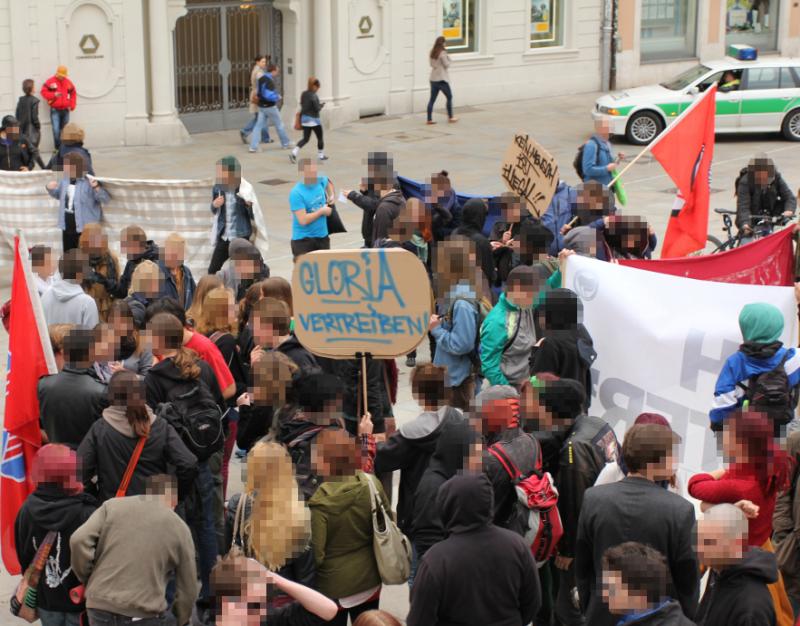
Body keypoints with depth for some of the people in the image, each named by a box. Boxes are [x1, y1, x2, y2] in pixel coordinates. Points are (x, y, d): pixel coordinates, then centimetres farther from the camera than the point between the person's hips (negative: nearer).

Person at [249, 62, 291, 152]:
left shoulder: (261, 79, 8)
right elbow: (269, 95, -28)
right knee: (279, 125, 9)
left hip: (261, 106, 8)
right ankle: (285, 144, 23)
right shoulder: (269, 81, -22)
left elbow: (258, 92, 19)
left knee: (259, 125, 4)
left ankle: (253, 146, -5)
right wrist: (278, 97, -12)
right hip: (270, 107, -8)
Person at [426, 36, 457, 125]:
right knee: (449, 97, 8)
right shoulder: (442, 53, -13)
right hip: (442, 79, -7)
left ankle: (429, 119, 0)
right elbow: (446, 65, -10)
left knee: (432, 99, 5)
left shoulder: (432, 53, 8)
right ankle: (450, 118, 13)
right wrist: (448, 58, 5)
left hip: (433, 79, 7)